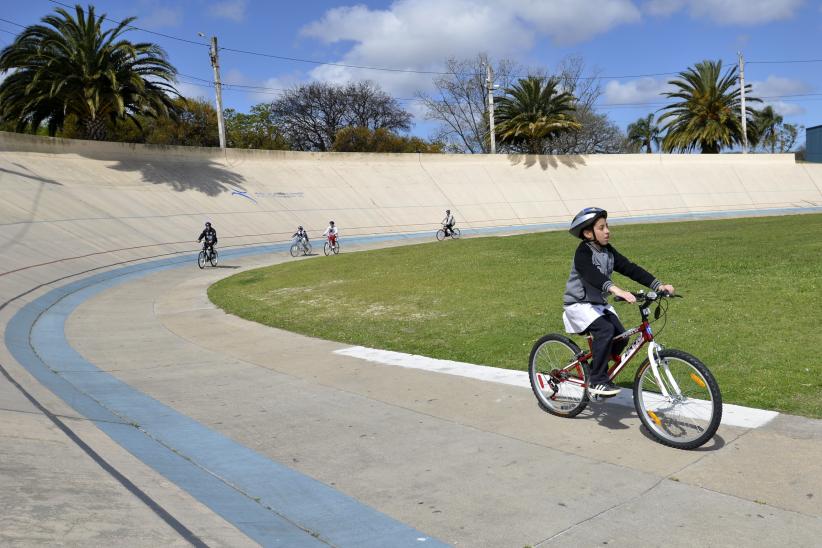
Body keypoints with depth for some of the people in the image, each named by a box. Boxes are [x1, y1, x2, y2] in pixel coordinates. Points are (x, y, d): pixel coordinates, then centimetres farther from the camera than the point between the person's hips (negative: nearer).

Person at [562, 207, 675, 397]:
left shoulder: (608, 251, 4)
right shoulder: (583, 252, -19)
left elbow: (630, 268, -2)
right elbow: (592, 275, -38)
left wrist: (658, 285, -12)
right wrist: (616, 290, -54)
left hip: (599, 303, 8)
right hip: (578, 304, -7)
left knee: (620, 337, -7)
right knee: (605, 331, -28)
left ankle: (592, 372, 13)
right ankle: (597, 381, -17)